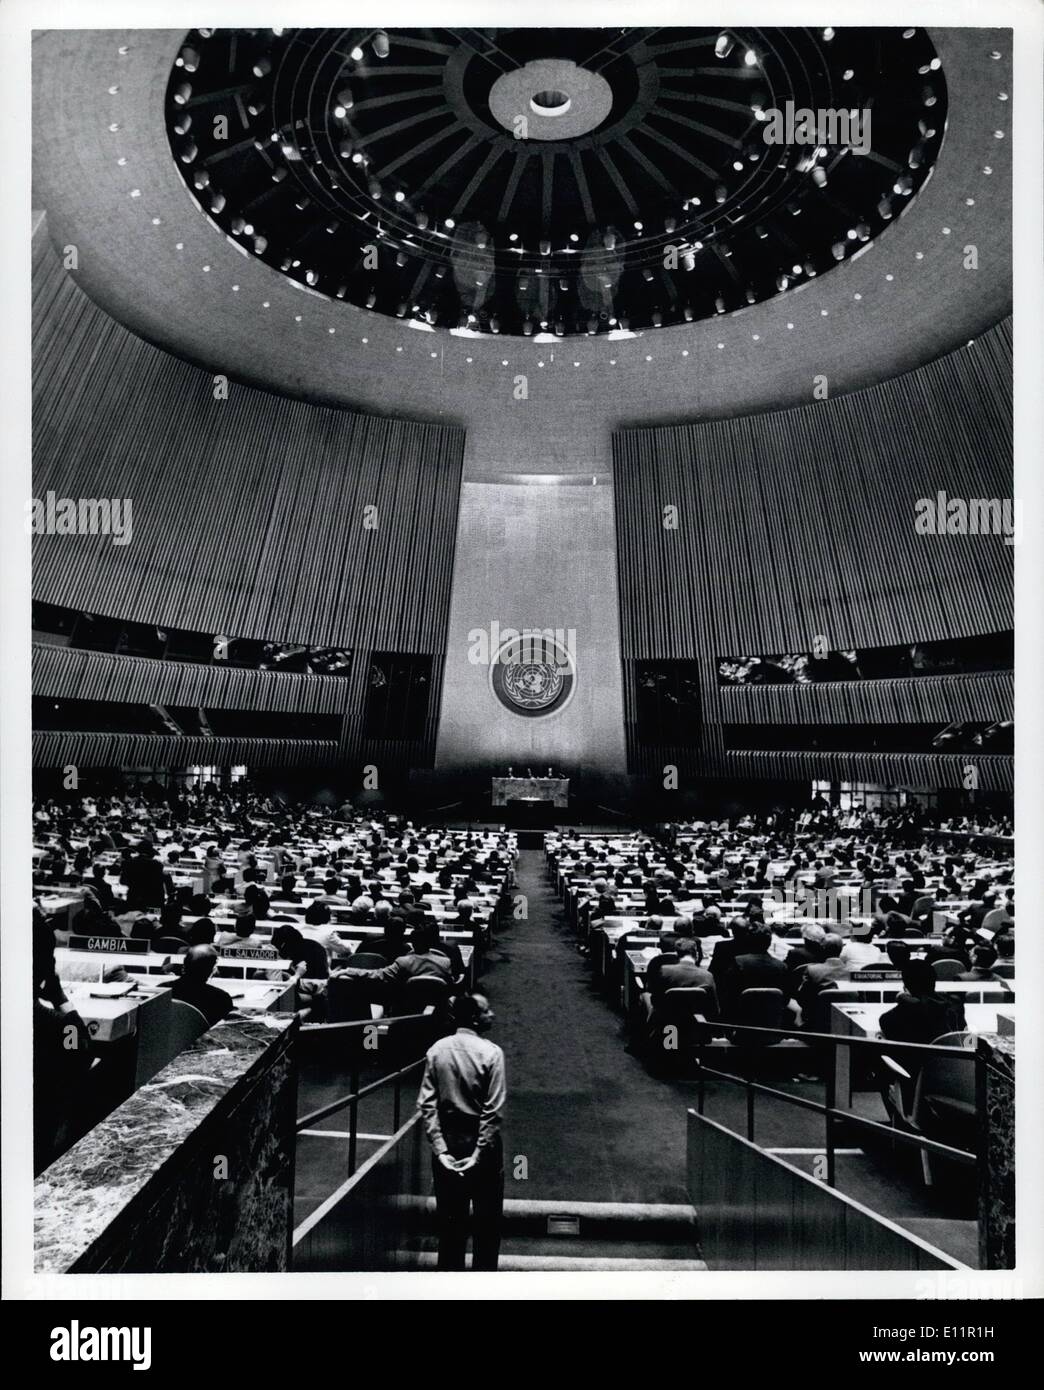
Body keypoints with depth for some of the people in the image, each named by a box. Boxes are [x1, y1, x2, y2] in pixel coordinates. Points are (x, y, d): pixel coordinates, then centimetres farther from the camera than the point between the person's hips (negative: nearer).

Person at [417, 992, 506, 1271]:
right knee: (487, 1219, 12)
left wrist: (440, 1149, -7)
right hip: (481, 1142, -4)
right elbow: (494, 1110, -17)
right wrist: (480, 1152, -13)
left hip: (447, 1142, 4)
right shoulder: (490, 1052, -13)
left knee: (450, 1218, 15)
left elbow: (426, 1104, -6)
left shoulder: (436, 1050, -1)